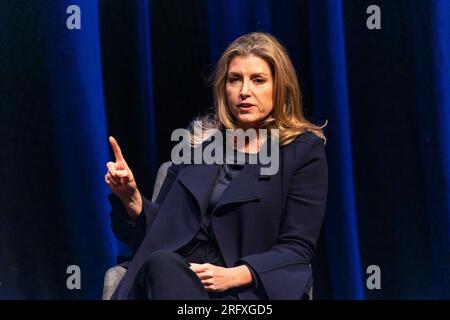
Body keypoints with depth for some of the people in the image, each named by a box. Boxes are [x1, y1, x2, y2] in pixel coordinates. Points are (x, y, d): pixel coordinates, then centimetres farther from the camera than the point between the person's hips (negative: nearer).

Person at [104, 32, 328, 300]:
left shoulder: (304, 150, 5)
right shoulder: (201, 137, 17)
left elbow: (298, 248, -1)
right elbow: (160, 227, 19)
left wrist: (235, 275, -18)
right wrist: (131, 196, -3)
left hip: (247, 287, -4)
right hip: (178, 277, 4)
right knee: (163, 263, -35)